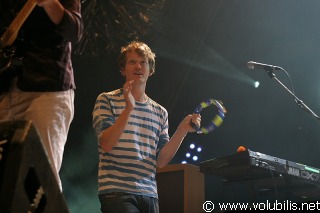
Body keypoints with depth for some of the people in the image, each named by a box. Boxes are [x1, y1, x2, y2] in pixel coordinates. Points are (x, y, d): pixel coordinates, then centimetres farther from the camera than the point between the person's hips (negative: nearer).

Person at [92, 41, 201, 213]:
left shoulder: (160, 112, 14)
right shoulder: (106, 100, 3)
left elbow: (160, 161, 8)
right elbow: (106, 145, -11)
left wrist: (182, 130, -2)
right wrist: (128, 109, -19)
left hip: (149, 194, 5)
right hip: (116, 193, -4)